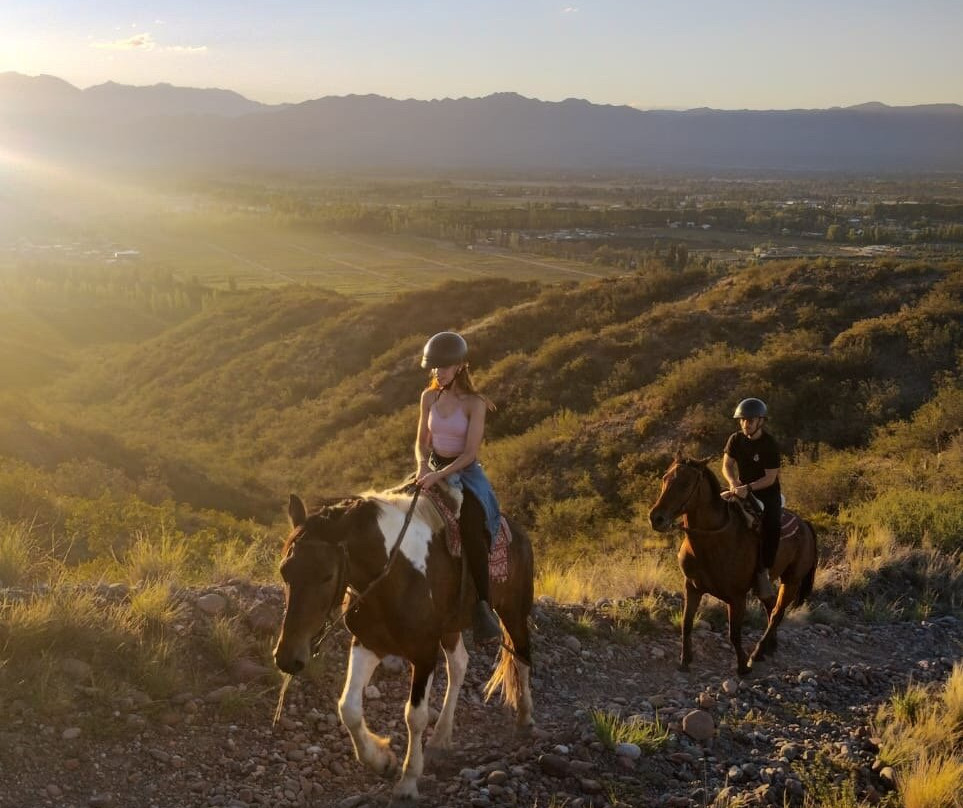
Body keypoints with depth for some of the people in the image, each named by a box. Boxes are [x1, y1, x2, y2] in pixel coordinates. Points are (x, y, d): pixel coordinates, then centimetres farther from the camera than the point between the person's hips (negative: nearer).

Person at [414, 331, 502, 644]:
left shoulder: (474, 404, -10)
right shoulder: (429, 397, 5)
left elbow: (470, 453, -15)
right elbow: (422, 441, 12)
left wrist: (440, 475, -27)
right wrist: (423, 465, -9)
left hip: (465, 473, -6)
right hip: (434, 470, 6)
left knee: (472, 530, -32)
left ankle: (482, 606, -30)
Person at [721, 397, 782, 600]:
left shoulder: (770, 445, -13)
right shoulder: (735, 439, 2)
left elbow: (770, 478, -15)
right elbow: (727, 465, 2)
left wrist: (748, 487, -28)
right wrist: (733, 482, -19)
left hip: (767, 494, -4)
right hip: (743, 491, 5)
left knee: (771, 528, -24)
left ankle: (763, 572, -15)